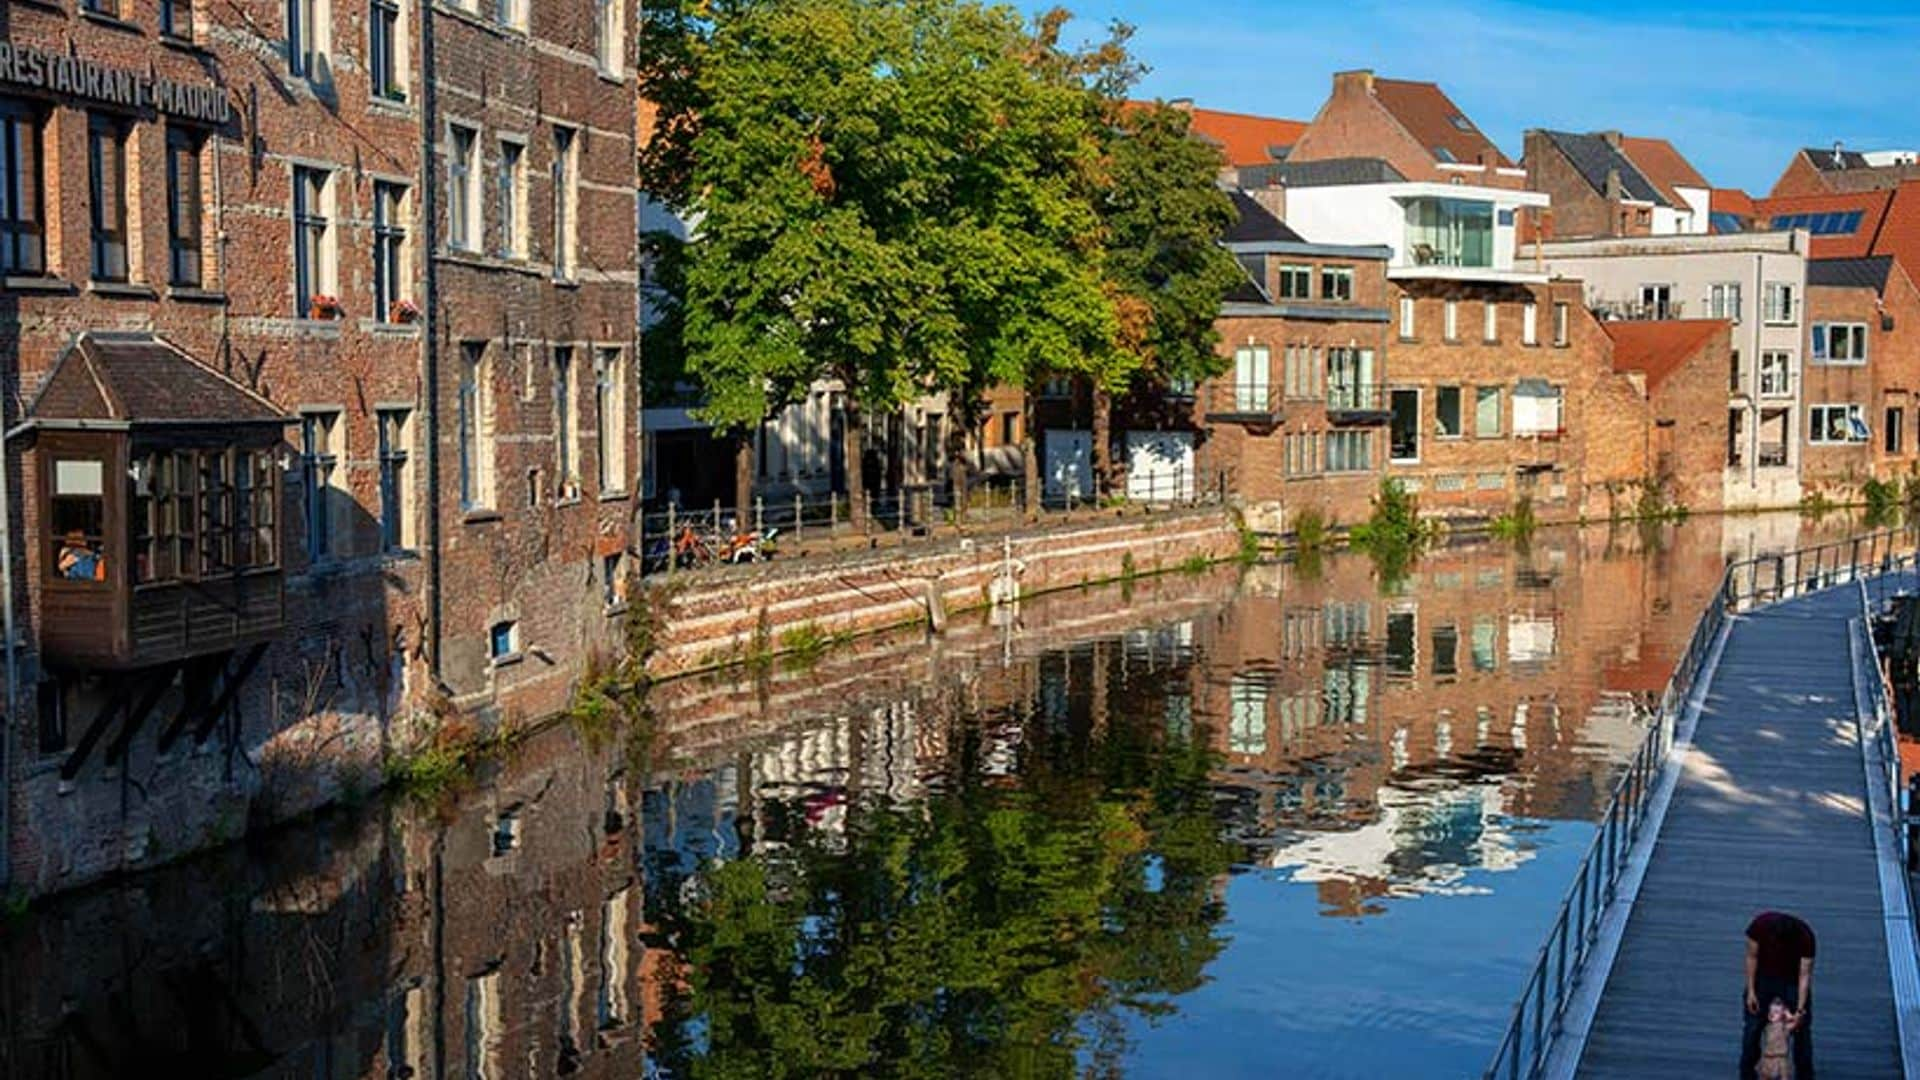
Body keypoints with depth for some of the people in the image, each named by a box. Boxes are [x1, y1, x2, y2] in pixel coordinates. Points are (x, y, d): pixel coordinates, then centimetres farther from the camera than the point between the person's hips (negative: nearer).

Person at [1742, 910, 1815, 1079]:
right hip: (1763, 978, 1)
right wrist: (1751, 991, -14)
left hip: (1793, 981, -1)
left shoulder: (1805, 936, -30)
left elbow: (1805, 975, -25)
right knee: (1753, 1027, 2)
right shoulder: (1760, 925, -28)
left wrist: (1800, 1011, -28)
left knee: (1801, 1029, -3)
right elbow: (1752, 957, -14)